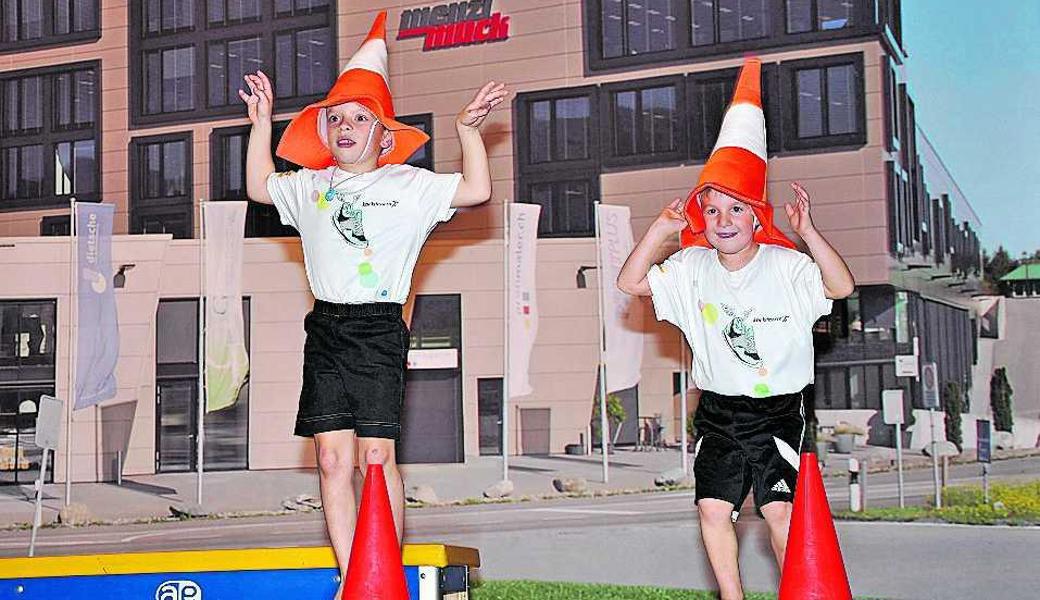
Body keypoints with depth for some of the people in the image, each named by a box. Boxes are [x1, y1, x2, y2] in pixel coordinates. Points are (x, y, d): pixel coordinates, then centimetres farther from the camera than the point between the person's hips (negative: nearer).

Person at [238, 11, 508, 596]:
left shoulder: (410, 185, 3)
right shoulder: (311, 185, 17)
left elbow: (476, 191, -5)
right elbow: (260, 186, 31)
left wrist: (470, 129, -10)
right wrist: (262, 121, 26)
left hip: (379, 330, -4)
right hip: (326, 329, 4)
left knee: (377, 454, -8)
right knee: (332, 457, -1)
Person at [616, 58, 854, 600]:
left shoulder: (786, 266, -10)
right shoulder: (692, 268, 0)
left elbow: (842, 287, -24)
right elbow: (630, 283, -5)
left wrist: (807, 232, -34)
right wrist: (660, 230, -14)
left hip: (776, 409, -4)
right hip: (718, 411, 4)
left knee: (779, 510, -11)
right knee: (713, 508, 1)